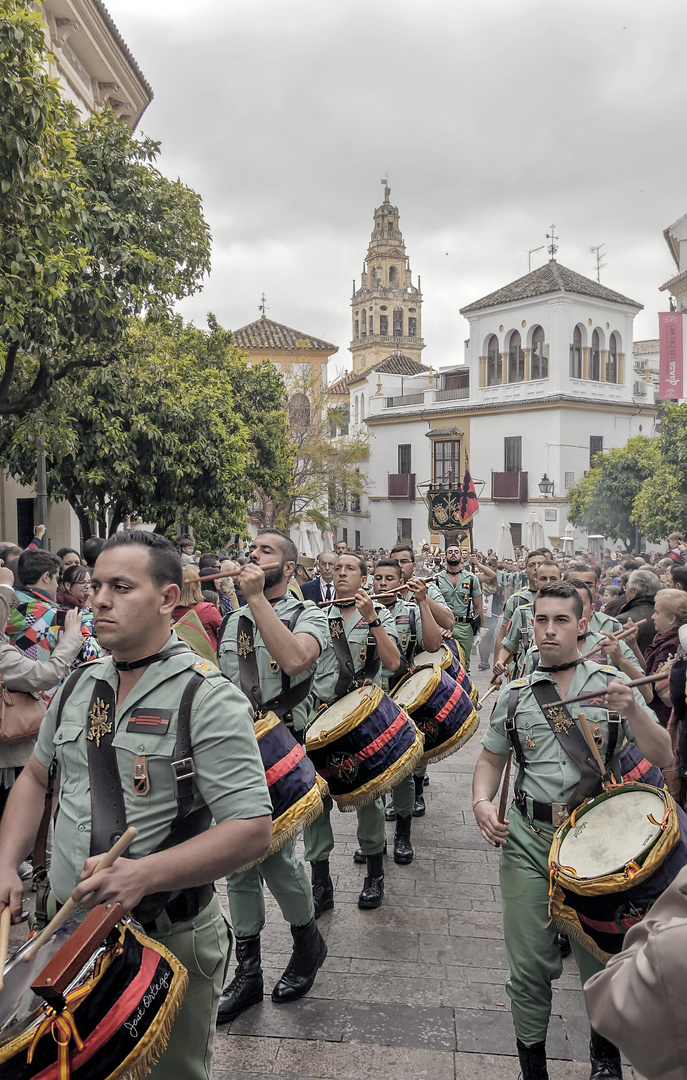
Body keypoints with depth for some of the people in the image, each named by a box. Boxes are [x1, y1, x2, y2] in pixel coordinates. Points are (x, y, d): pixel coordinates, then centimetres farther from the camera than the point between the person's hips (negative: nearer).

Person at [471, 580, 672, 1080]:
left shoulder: (612, 684, -1)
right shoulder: (515, 695, 4)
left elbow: (663, 757, -5)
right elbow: (491, 759, 12)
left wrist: (632, 710, -23)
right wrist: (482, 801, -7)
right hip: (528, 838, 1)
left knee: (601, 956, 13)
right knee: (530, 963, 5)